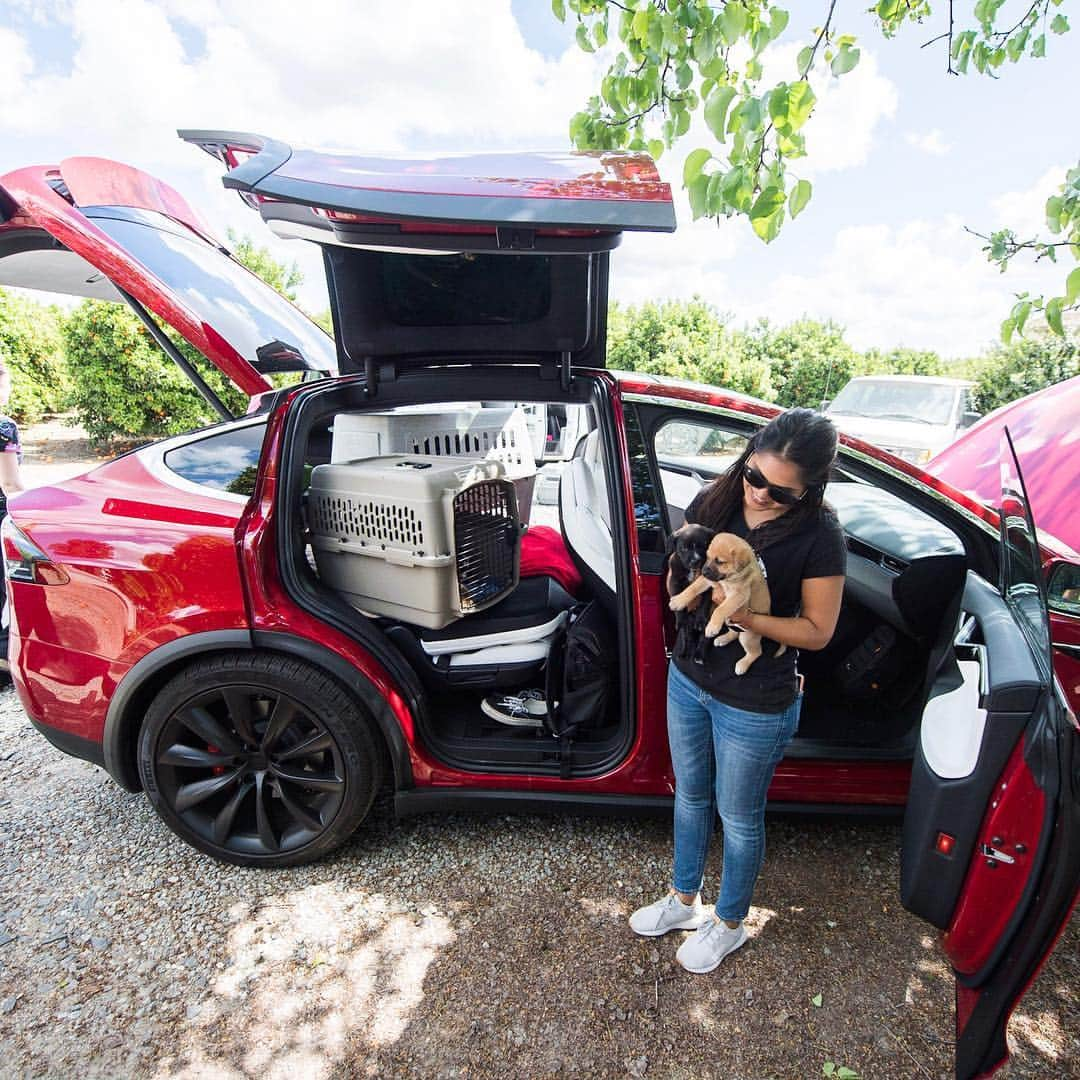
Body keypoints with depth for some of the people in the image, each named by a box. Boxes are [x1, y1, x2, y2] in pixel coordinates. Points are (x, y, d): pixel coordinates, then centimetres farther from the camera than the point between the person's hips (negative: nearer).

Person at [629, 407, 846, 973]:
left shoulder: (819, 537, -20)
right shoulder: (713, 501, -7)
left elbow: (817, 630, -14)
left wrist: (745, 616, -29)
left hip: (756, 705, -5)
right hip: (687, 678, 5)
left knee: (738, 817, 17)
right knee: (690, 795, 24)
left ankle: (728, 923, 46)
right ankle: (683, 899, 50)